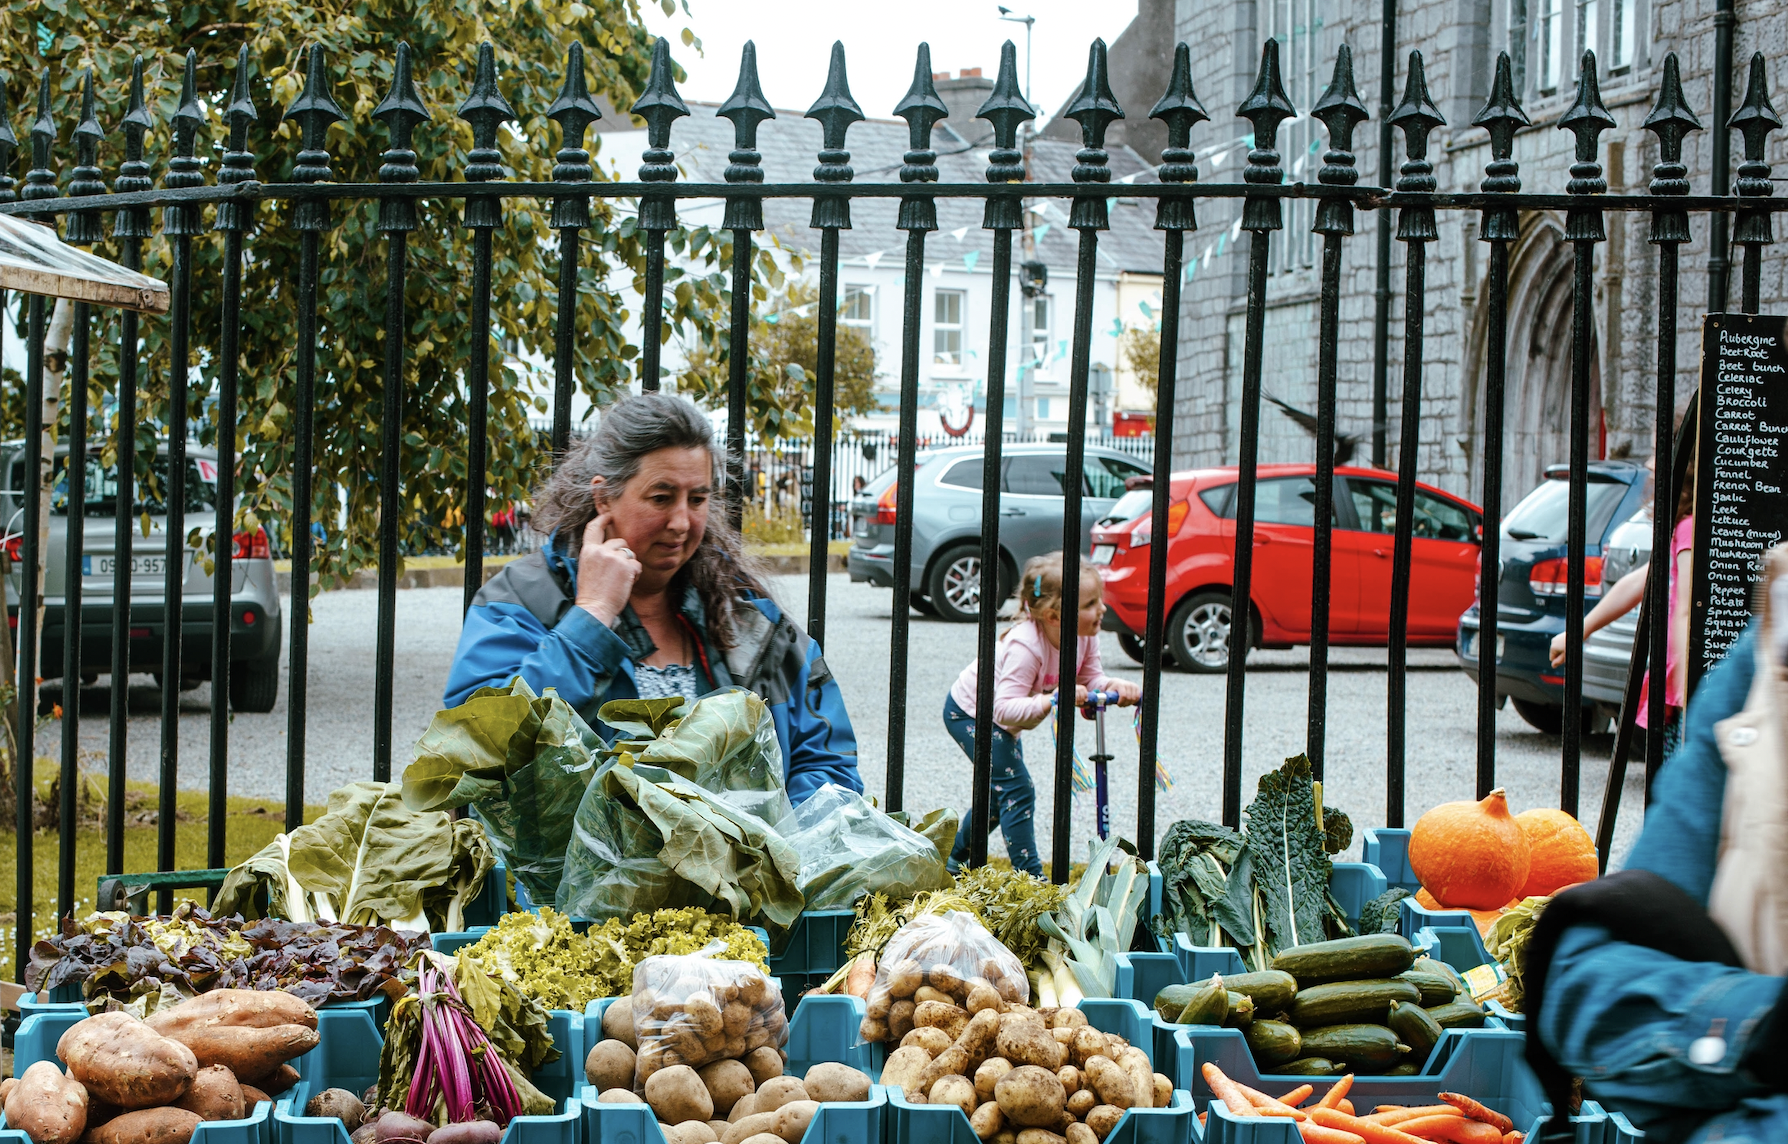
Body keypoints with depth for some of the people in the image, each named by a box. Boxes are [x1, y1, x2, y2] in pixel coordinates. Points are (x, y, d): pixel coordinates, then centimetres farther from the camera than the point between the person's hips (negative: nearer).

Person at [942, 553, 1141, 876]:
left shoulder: (1084, 636, -16)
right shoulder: (1025, 646, -40)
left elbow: (1090, 679, -12)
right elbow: (1006, 709, -45)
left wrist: (1114, 686, -33)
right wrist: (1051, 700, -57)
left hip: (1001, 718, 9)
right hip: (970, 712, -9)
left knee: (1004, 793, 20)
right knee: (1017, 791, -19)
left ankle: (957, 858, 40)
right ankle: (1030, 875, -17)